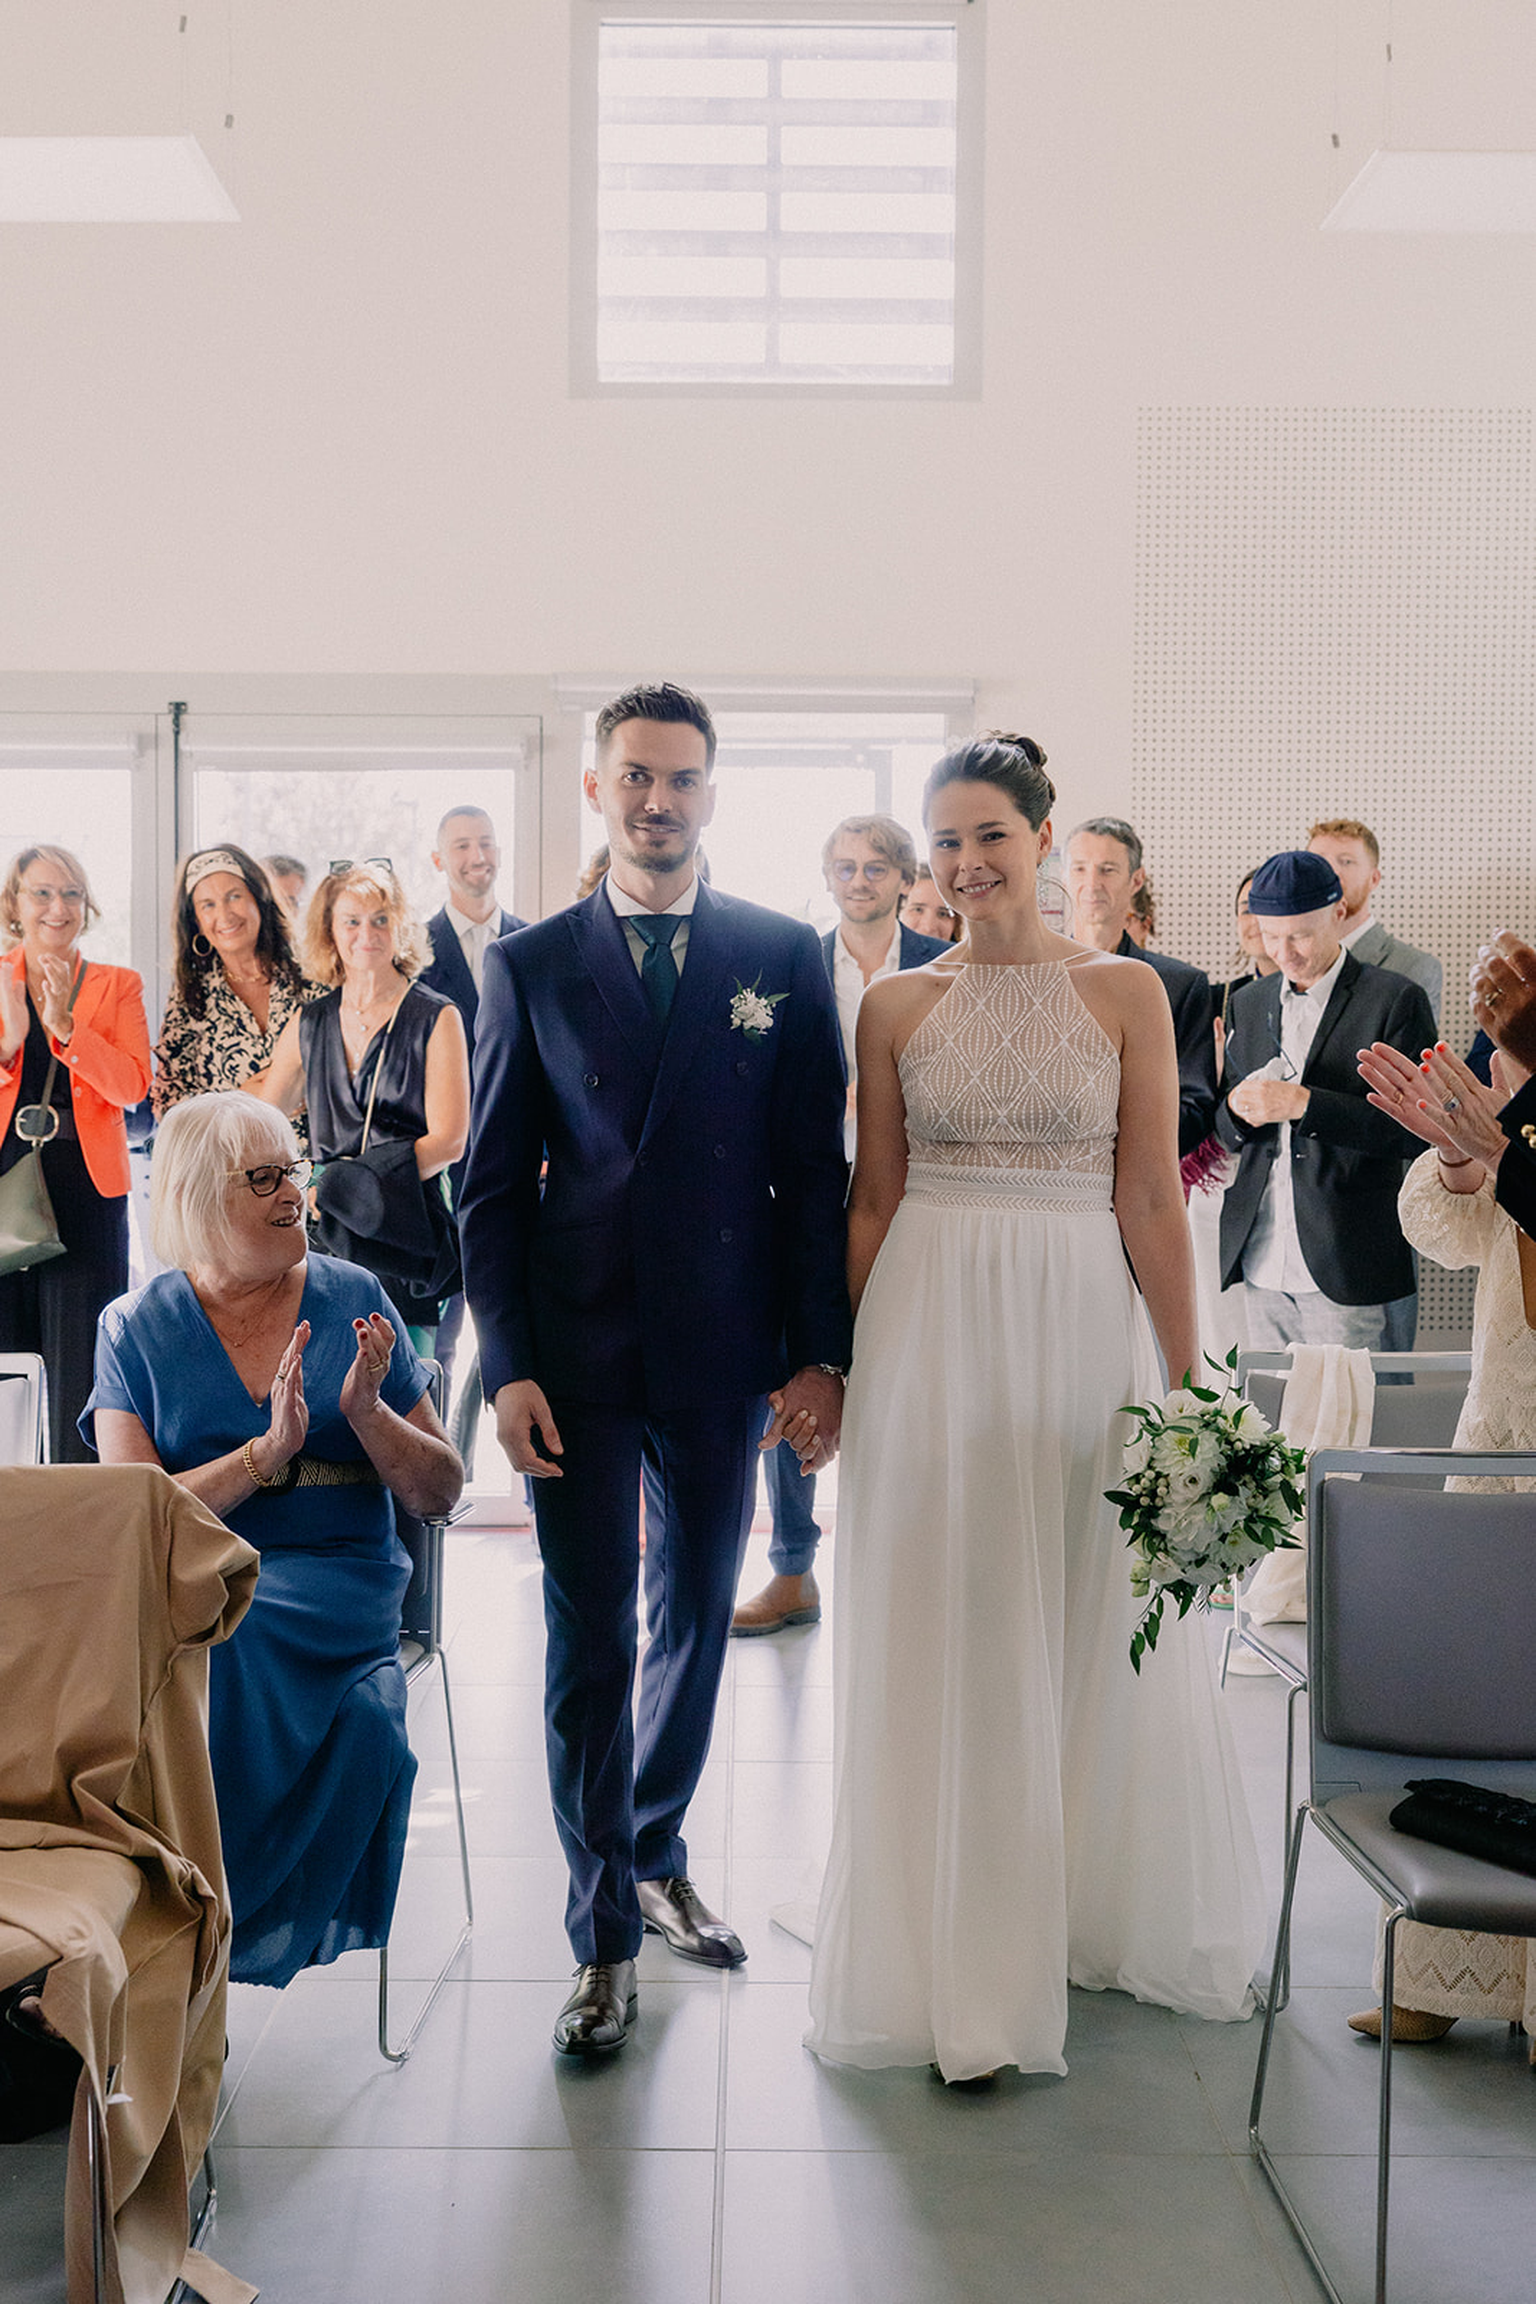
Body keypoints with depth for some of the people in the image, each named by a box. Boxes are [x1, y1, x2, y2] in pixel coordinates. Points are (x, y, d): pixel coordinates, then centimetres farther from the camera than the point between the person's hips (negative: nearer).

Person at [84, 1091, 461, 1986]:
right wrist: (267, 1453, -17)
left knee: (210, 1651, -32)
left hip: (336, 1583, 0)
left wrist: (365, 1414, -11)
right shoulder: (137, 1327, 6)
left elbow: (442, 1493, 8)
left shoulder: (352, 1299, 8)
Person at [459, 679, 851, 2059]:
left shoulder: (784, 958, 2)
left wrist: (821, 1353, -4)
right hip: (576, 1359, -1)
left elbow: (816, 1169, 2)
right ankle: (605, 1933, 15)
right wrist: (508, 1365, -6)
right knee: (590, 1644, 3)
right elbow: (493, 1183, 2)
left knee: (697, 1621, 15)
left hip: (724, 1358, 1)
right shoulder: (530, 965, 2)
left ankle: (657, 1855, 37)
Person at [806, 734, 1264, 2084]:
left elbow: (1152, 1201, -2)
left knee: (1095, 1631, 9)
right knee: (946, 1637, 5)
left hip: (1083, 1326, -1)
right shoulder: (897, 1007, 5)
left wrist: (1188, 1386, -4)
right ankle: (965, 1958, 19)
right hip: (930, 1329, 1)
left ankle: (1094, 1910, 32)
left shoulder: (1126, 993, 1)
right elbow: (875, 1200, 8)